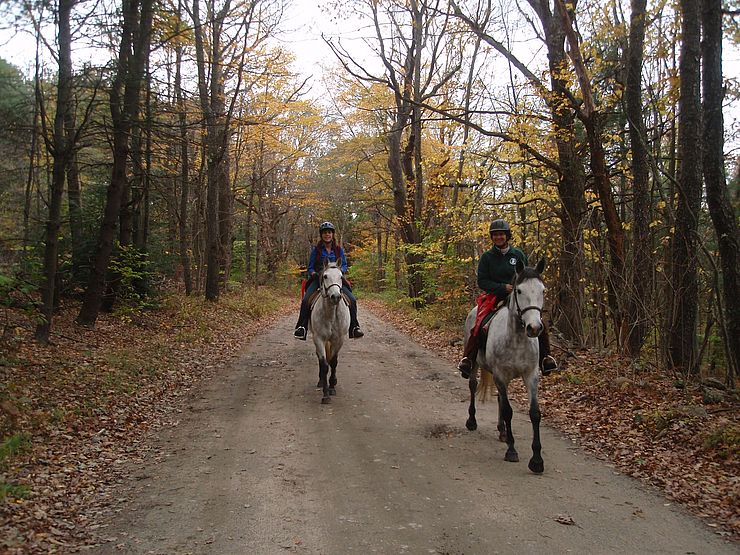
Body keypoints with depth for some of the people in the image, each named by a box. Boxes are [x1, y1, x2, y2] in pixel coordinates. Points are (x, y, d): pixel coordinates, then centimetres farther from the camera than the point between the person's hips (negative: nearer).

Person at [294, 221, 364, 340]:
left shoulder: (339, 249, 12)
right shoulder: (316, 250, 8)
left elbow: (344, 265, 12)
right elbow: (310, 267, 9)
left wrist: (340, 270, -11)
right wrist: (313, 273, -14)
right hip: (318, 279, -1)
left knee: (352, 299, -19)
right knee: (306, 300, -27)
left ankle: (354, 327, -8)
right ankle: (301, 327, -21)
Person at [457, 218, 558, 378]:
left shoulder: (518, 254, 9)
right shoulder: (487, 257, 4)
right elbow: (482, 281, 0)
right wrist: (503, 287, -13)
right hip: (494, 296, -2)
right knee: (478, 325, -26)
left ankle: (545, 358, -4)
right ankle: (467, 359, -20)